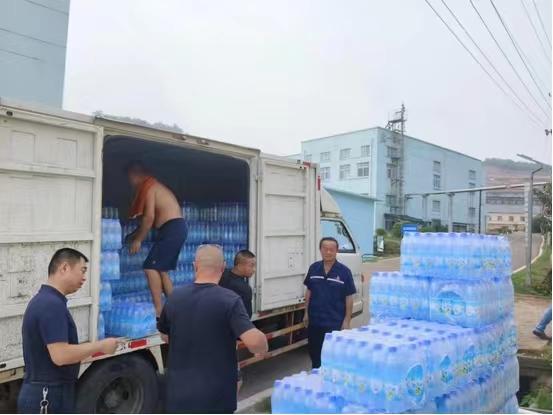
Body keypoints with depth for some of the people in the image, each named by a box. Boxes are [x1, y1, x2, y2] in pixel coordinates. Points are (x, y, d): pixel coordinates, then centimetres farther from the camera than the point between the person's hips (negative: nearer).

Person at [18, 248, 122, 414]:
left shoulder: (43, 301, 11)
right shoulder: (52, 305, -22)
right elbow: (60, 355, -28)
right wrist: (100, 346, -17)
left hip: (46, 394, 10)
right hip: (48, 398, -10)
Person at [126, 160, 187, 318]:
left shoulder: (148, 186, -8)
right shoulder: (154, 185, 22)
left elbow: (149, 217, -16)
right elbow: (155, 217, 25)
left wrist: (138, 240, -7)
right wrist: (134, 234, 28)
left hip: (171, 229, -10)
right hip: (177, 228, 10)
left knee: (151, 267, -9)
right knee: (161, 270, 14)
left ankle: (158, 310, -8)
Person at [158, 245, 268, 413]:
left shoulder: (174, 298, -1)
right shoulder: (230, 300, -18)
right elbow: (254, 342, -28)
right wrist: (263, 344, -5)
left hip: (179, 394, 4)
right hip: (216, 397, -4)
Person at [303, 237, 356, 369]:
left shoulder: (344, 271, -9)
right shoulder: (313, 268, 2)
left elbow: (349, 297, -6)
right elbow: (309, 291, 10)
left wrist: (347, 320, -8)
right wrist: (306, 313, 8)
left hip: (335, 323, -4)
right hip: (315, 320, 4)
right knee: (314, 353, 17)